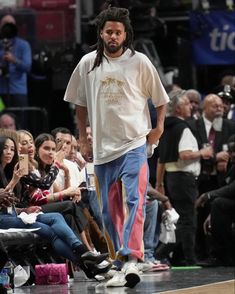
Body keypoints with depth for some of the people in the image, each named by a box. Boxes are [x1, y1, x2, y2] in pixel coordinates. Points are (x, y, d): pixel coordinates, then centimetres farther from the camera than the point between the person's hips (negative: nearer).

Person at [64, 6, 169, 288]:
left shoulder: (139, 61, -1)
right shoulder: (88, 63, 6)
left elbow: (160, 98, 11)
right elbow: (80, 103, 17)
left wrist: (159, 126, 0)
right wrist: (83, 139, 14)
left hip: (134, 145, -4)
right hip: (102, 148, 4)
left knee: (133, 201, -18)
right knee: (110, 211, 6)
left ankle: (131, 260, -28)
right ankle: (121, 264, 15)